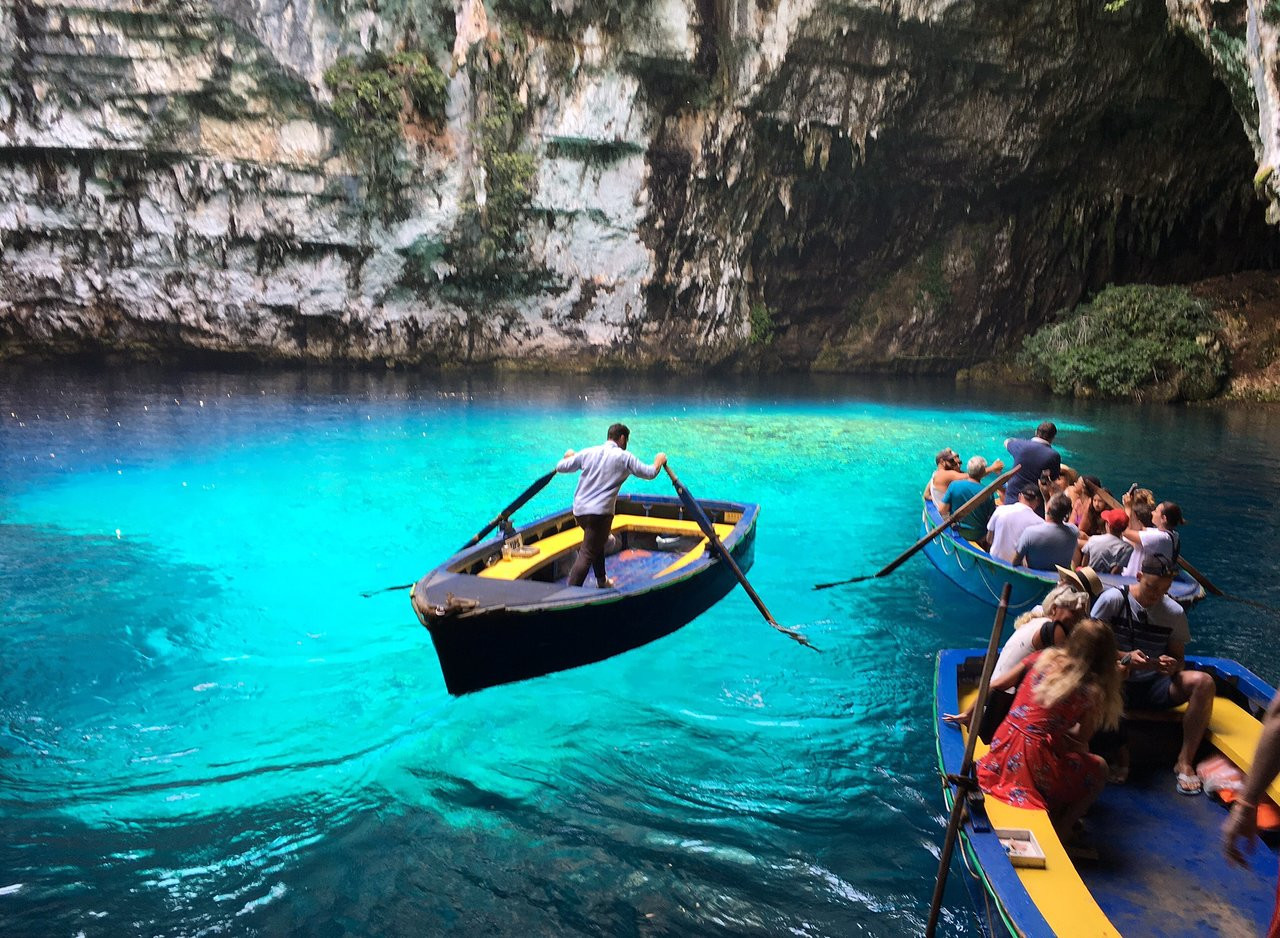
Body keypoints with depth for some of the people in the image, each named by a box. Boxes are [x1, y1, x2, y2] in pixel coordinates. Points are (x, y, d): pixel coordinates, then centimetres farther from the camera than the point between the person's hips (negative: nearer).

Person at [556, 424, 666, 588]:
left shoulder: (587, 452, 8)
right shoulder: (624, 457, -2)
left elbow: (560, 467, 11)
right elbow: (650, 473, 5)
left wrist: (569, 456, 34)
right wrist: (659, 461, 26)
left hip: (579, 510, 6)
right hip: (600, 513, -6)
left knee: (598, 543, 28)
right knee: (587, 553, -8)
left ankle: (602, 581, 42)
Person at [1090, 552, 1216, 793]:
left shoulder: (1174, 612, 3)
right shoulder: (1113, 599, -7)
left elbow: (1179, 656, 10)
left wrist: (1173, 666, -16)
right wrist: (1125, 658, -25)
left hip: (1154, 688, 4)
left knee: (1203, 682, -23)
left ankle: (1185, 760, -14)